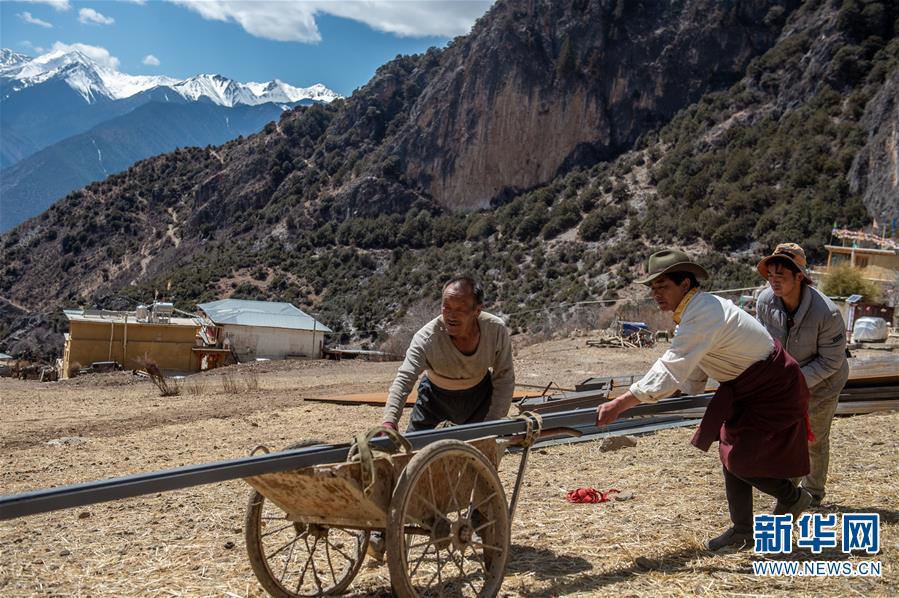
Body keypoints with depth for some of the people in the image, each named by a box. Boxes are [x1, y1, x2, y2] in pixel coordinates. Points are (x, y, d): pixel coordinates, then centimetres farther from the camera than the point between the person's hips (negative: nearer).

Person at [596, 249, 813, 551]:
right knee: (731, 454, 11)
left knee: (741, 461, -7)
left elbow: (671, 370, -36)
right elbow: (692, 373, 12)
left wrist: (619, 405, -37)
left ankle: (793, 497, 21)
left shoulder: (703, 316, -30)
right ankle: (742, 530, 23)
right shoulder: (694, 309, 2)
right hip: (743, 387, 10)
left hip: (771, 389, -10)